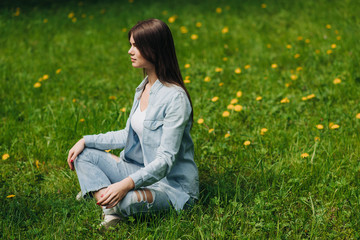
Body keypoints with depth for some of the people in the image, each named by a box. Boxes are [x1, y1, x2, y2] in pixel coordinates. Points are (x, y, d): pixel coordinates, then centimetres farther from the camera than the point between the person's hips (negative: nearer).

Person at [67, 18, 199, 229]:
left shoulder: (175, 97, -22)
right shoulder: (144, 88, 7)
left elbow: (166, 160, -25)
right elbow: (129, 135, 16)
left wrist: (127, 184, -36)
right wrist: (86, 141, 8)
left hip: (174, 185, -9)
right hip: (144, 171, 9)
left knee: (122, 202, -38)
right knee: (84, 154, 0)